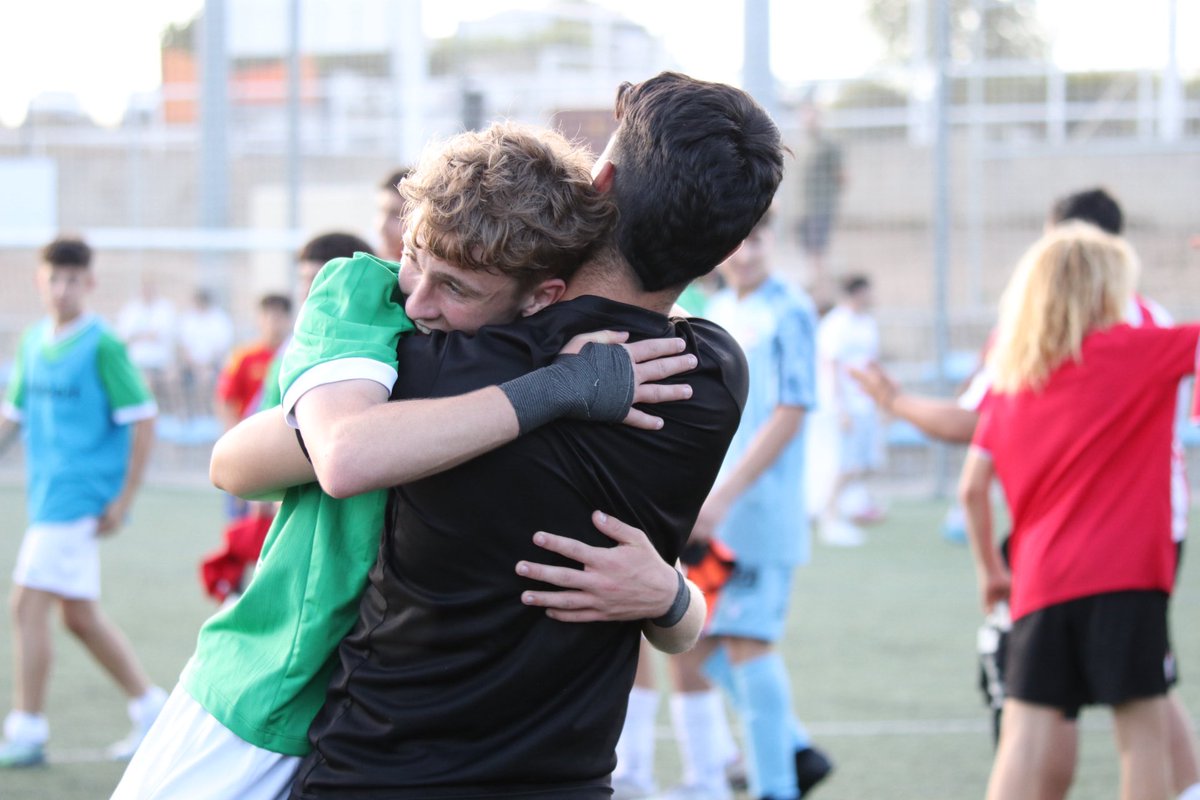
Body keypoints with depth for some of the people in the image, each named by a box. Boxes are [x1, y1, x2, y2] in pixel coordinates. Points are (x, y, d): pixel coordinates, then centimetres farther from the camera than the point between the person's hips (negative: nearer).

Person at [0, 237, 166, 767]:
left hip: (80, 497, -8)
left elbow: (142, 420, -12)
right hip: (47, 498, 8)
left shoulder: (102, 346, -11)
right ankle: (150, 708, 24)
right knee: (79, 615, 12)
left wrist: (124, 499, -14)